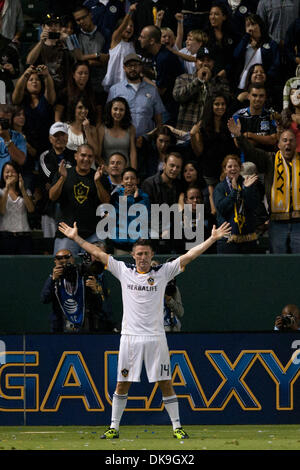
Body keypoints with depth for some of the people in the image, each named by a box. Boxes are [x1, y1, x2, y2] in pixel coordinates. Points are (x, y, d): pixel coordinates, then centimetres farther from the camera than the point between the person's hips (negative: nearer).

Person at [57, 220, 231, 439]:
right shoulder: (124, 271, 7)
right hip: (130, 336, 1)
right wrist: (76, 238, 11)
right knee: (122, 384, 4)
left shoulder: (163, 272, 4)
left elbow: (189, 256, 1)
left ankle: (177, 427, 7)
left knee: (166, 383, 0)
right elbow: (98, 253, 11)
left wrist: (212, 239, -5)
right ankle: (114, 427, 11)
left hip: (155, 337, -1)